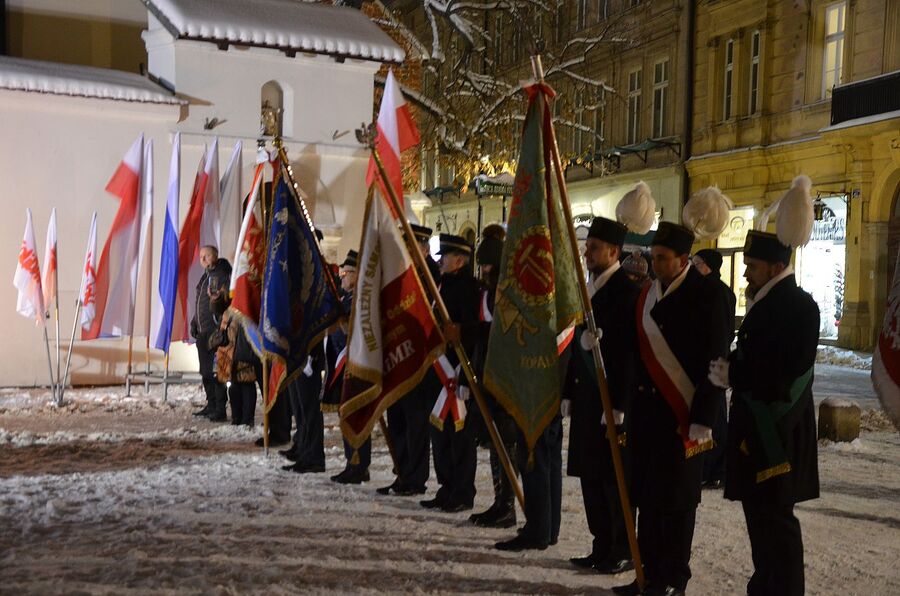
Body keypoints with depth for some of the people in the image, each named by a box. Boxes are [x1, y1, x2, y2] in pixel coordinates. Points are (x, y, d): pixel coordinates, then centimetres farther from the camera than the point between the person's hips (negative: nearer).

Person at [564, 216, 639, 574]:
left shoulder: (626, 290, -12)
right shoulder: (586, 289, 14)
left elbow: (629, 351, -16)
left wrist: (619, 405, -19)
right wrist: (569, 393, 15)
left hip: (612, 398, -8)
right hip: (585, 396, 8)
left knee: (614, 477, 0)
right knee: (590, 475, 12)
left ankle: (623, 551, 12)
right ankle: (602, 547, 22)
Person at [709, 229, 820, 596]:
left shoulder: (797, 306, -15)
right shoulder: (767, 302, 14)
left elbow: (781, 374, -24)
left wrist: (731, 375, -15)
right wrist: (730, 368, -1)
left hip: (776, 432, -10)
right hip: (758, 427, 10)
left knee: (774, 517, -3)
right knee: (759, 511, 17)